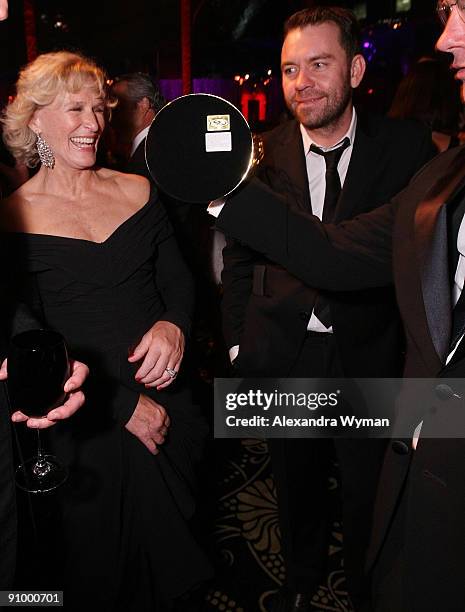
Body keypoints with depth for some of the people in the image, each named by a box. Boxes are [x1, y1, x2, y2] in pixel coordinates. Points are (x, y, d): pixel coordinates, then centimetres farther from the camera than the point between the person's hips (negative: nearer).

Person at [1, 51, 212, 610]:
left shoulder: (138, 191, 1)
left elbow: (177, 278, 5)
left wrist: (173, 323, -19)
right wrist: (125, 405, -14)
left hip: (167, 399, 4)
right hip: (87, 426, -3)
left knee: (175, 539, 25)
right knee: (100, 560, 19)